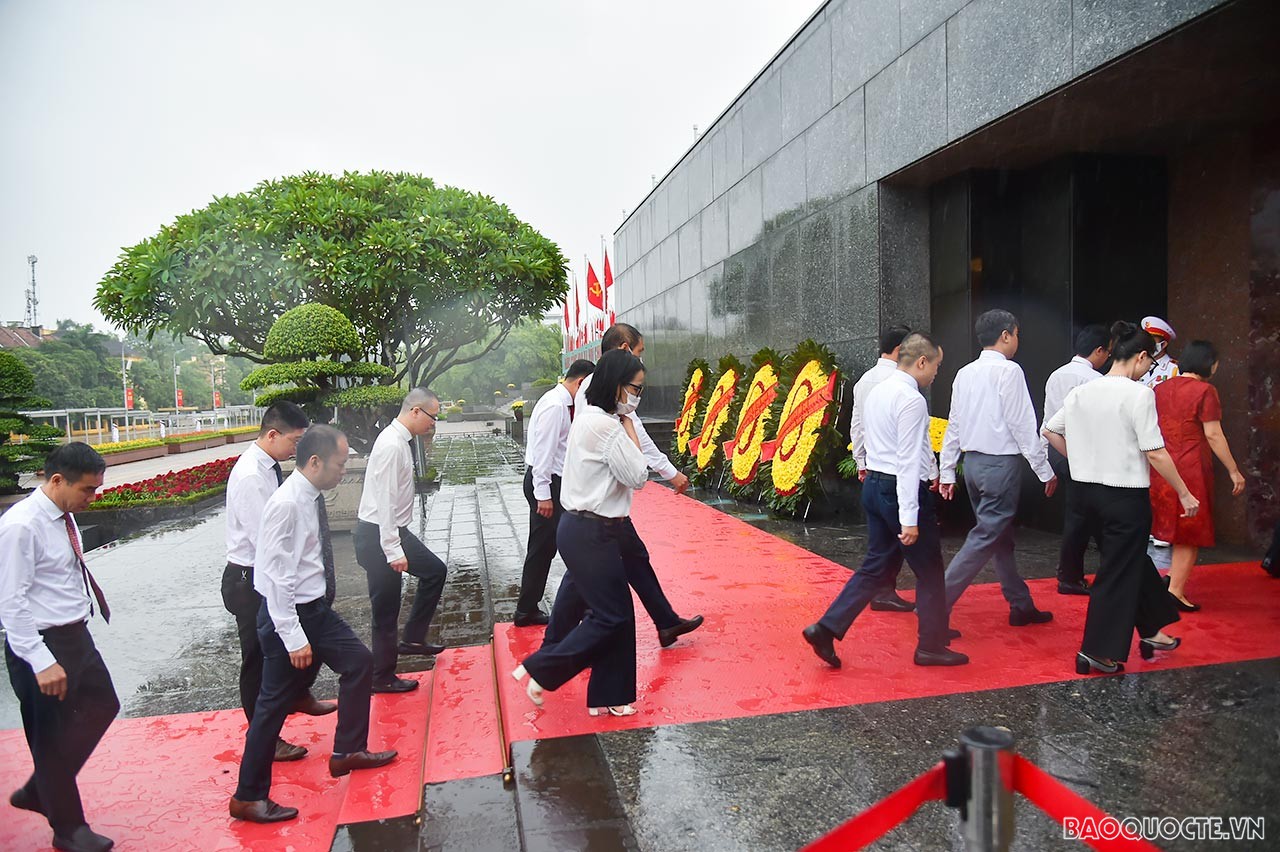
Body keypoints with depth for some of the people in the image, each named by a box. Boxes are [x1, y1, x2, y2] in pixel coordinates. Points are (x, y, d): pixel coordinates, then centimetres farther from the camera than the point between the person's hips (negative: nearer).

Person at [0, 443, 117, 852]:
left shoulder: (63, 517, 4)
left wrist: (76, 631, 17)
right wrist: (42, 662, -24)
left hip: (75, 635, 9)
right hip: (42, 646, -9)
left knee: (102, 705, 20)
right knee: (53, 737, 7)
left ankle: (37, 791, 37)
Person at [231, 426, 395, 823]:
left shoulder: (312, 498, 2)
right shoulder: (286, 504, -24)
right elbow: (276, 576, -25)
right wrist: (293, 638, -23)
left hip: (318, 609, 9)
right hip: (290, 614, -9)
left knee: (359, 662, 16)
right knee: (275, 703, 3)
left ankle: (348, 752, 31)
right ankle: (248, 797, 20)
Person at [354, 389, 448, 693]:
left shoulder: (400, 440, 8)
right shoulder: (392, 445, -22)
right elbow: (384, 501, -25)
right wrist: (393, 551, -24)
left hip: (394, 530, 10)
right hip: (377, 535, -10)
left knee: (434, 570, 17)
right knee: (386, 610, 3)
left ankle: (413, 639, 25)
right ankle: (383, 677, 19)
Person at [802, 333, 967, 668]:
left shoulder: (877, 392, 11)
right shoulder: (912, 400, -17)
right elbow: (908, 461, -21)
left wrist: (927, 475, 24)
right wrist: (910, 518, -21)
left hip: (875, 486, 9)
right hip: (902, 490, -9)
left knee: (875, 567, 13)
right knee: (929, 570, 8)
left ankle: (826, 628, 6)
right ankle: (931, 646, 22)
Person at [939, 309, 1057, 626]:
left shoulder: (965, 373, 9)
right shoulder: (1009, 371, -12)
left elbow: (954, 425, 11)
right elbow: (1023, 425, -14)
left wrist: (947, 471, 16)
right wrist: (1045, 470, -6)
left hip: (973, 461, 8)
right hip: (1002, 464, -8)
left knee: (1002, 538, 17)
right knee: (985, 538, -6)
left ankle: (1021, 606, 28)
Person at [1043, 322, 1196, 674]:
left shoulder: (1082, 392, 4)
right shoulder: (1138, 394, -15)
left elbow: (1050, 430, 12)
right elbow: (1154, 452, -16)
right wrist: (1185, 493, -6)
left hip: (1086, 490, 7)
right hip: (1126, 494, -7)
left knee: (1132, 557, 24)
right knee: (1119, 571, 5)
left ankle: (1150, 632, 36)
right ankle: (1097, 652, 11)